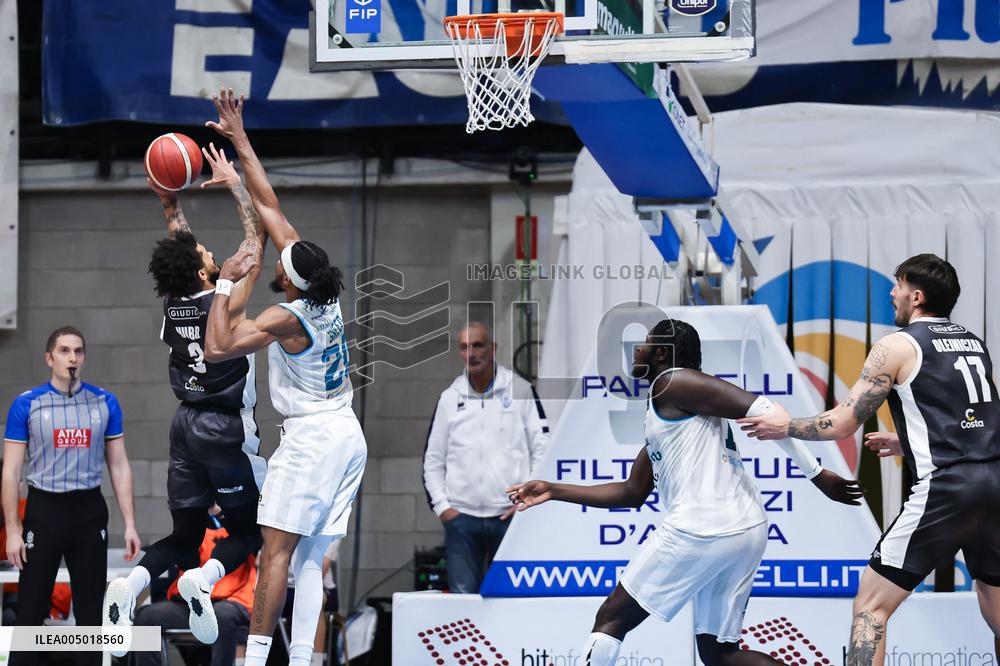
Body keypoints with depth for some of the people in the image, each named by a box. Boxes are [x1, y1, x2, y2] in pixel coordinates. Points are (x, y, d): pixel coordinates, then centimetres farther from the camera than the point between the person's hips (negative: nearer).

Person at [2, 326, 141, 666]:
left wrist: (130, 524, 1)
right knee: (31, 612, -1)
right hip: (44, 509, -2)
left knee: (90, 611, 8)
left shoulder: (105, 403, 4)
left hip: (90, 511, 2)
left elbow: (119, 466, 7)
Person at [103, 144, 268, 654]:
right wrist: (234, 184, -3)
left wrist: (169, 202, 14)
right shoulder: (226, 303, -14)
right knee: (247, 532, 7)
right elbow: (256, 237, -8)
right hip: (227, 429, -6)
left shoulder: (172, 301, 0)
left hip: (187, 423, 6)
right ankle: (203, 577, -23)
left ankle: (131, 583, -16)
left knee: (184, 536, 12)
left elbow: (179, 243, 18)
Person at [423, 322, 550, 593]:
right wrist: (441, 506, 4)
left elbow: (543, 450, 2)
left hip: (509, 516, -2)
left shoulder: (520, 391, 4)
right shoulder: (450, 398, 12)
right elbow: (433, 460, 16)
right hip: (461, 517, 2)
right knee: (462, 594, -1)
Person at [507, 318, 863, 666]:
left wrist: (816, 473, -15)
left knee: (612, 619, 5)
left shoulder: (672, 383, -3)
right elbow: (632, 492, 32)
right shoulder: (661, 420, 26)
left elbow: (759, 409, -13)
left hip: (700, 528, -9)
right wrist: (555, 491, 30)